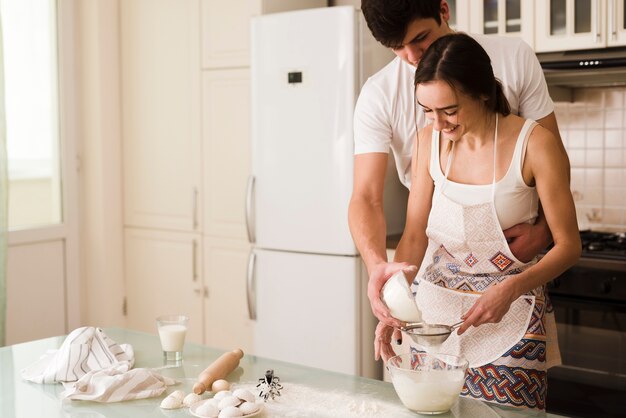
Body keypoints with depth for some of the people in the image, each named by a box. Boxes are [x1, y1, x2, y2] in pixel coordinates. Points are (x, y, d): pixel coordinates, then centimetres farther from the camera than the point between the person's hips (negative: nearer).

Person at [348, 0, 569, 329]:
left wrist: (544, 229, -19)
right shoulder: (379, 95, -10)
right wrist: (376, 264, -35)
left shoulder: (514, 58, -7)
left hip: (514, 245, 1)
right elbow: (366, 197, -15)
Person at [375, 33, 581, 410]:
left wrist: (510, 290, -24)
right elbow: (415, 235, 1)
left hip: (510, 315, -3)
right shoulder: (430, 141, -2)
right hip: (436, 307, 3)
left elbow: (569, 245, -10)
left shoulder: (534, 144, -15)